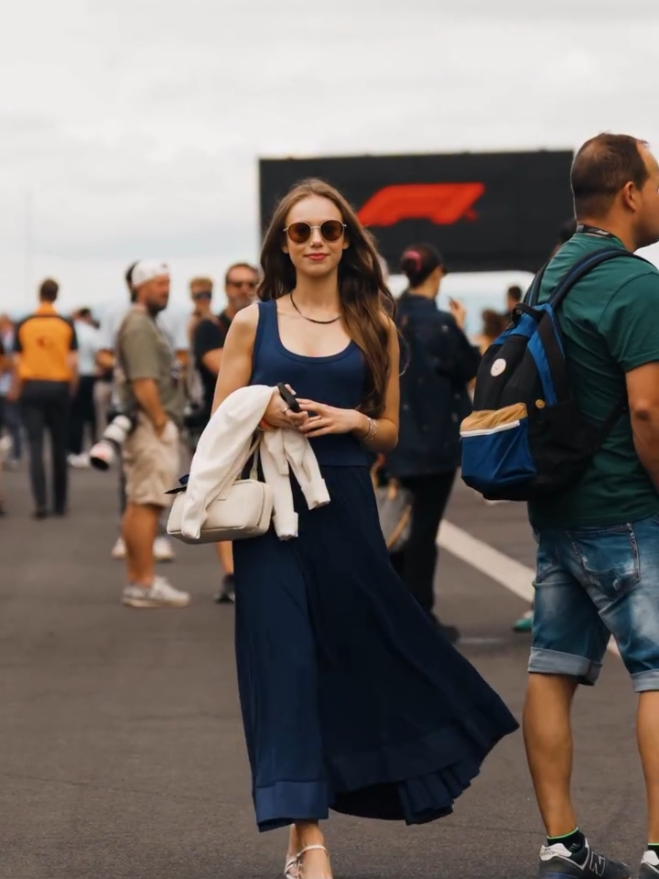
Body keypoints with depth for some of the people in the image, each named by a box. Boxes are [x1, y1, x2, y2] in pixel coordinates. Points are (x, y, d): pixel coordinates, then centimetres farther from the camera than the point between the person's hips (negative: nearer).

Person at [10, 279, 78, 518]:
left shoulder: (23, 325, -2)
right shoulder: (66, 325, -3)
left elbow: (17, 362, -2)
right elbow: (72, 362, -5)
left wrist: (16, 390, 10)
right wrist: (72, 387, 9)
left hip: (32, 387, 0)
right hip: (59, 387, 0)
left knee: (36, 446, 0)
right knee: (59, 447, 10)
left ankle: (41, 503, -10)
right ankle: (60, 503, 17)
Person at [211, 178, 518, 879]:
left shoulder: (375, 328, 9)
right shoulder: (253, 322, 6)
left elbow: (389, 432, 12)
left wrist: (352, 421, -8)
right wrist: (264, 417, -15)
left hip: (346, 507, 2)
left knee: (351, 659, 4)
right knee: (286, 658, -8)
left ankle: (303, 822, 26)